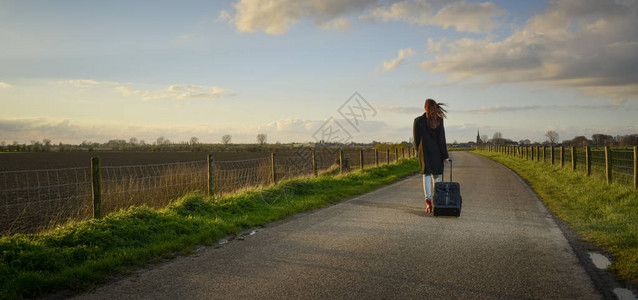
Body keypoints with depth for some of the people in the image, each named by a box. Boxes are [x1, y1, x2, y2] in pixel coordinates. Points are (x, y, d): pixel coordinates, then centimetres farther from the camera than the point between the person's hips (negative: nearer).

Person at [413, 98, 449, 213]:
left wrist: (418, 151, 15)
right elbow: (442, 140, -6)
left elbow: (416, 138, 0)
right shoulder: (438, 121, -6)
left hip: (424, 152, -1)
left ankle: (428, 202, -6)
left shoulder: (418, 121, -6)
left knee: (426, 176, 5)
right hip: (436, 153, 1)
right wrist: (445, 156, -4)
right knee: (436, 177, 11)